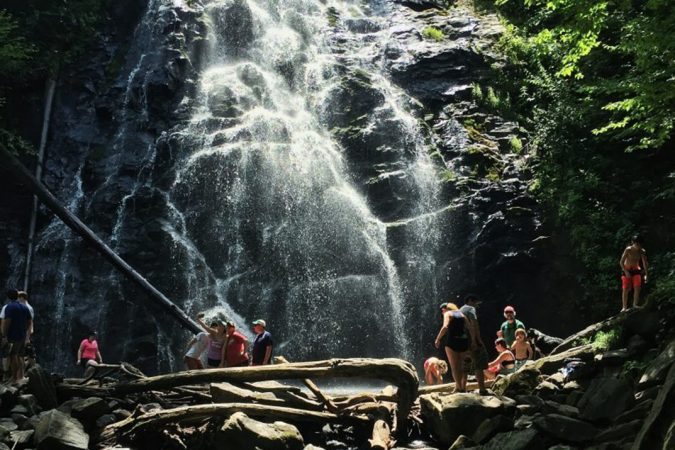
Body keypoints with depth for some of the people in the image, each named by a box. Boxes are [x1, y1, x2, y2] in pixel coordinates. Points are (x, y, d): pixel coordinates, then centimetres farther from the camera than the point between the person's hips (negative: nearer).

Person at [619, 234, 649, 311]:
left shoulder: (642, 251, -9)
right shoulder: (628, 250, -17)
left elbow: (645, 263, -4)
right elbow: (621, 262, -15)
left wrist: (646, 274, -12)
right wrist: (626, 272, -23)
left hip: (636, 270, 3)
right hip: (627, 270, -3)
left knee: (637, 287, -12)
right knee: (626, 289, -5)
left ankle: (635, 305, -3)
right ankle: (624, 307, -2)